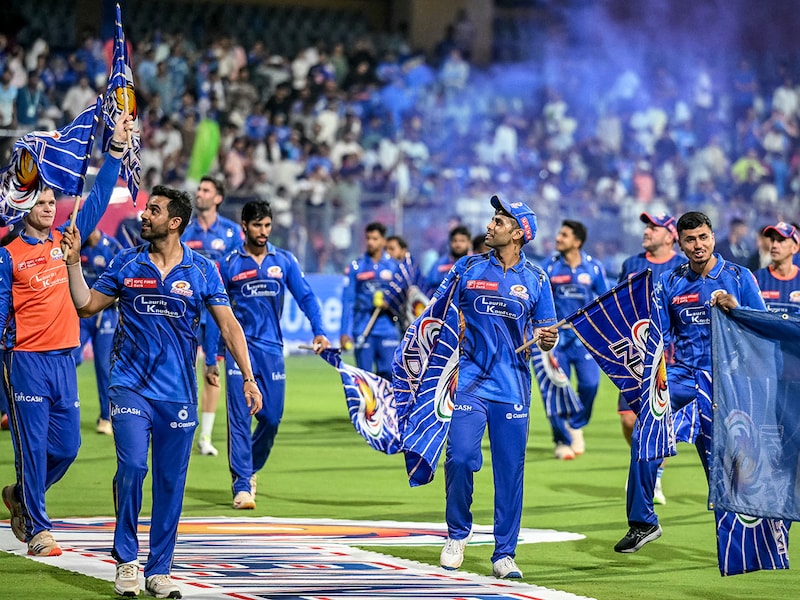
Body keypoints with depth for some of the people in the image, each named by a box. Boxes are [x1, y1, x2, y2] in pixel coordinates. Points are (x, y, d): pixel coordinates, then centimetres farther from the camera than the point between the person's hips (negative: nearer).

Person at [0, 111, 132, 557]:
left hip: (64, 358, 5)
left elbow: (99, 199, 8)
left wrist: (117, 147, 3)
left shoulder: (66, 240, 10)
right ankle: (37, 529, 1)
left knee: (67, 446, 8)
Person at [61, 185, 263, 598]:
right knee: (132, 466, -18)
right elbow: (86, 305, 10)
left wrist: (248, 378, -5)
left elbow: (228, 325, 2)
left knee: (171, 483, 4)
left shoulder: (201, 270, 1)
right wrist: (73, 262, 0)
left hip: (178, 393, 1)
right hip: (130, 387, -1)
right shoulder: (126, 263, 4)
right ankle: (125, 560, -3)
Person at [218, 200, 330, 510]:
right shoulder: (228, 264, 3)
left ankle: (250, 469, 28)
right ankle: (241, 485, -7)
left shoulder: (285, 261, 7)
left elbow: (306, 296, 2)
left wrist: (319, 331, -15)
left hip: (272, 348, 2)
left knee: (272, 417, 3)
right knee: (240, 417, -9)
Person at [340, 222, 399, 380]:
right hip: (363, 330, 0)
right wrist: (345, 332, -1)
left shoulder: (394, 266, 8)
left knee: (389, 374, -6)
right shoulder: (356, 267, 6)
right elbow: (348, 301, 4)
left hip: (388, 330, 0)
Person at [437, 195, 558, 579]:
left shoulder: (535, 279, 7)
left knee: (510, 469, -1)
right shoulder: (468, 268, 7)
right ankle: (458, 533, 11)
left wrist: (548, 340, -14)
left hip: (513, 386, 0)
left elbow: (544, 337, 8)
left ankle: (504, 554, 6)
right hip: (470, 380, 0)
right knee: (460, 458, -13)